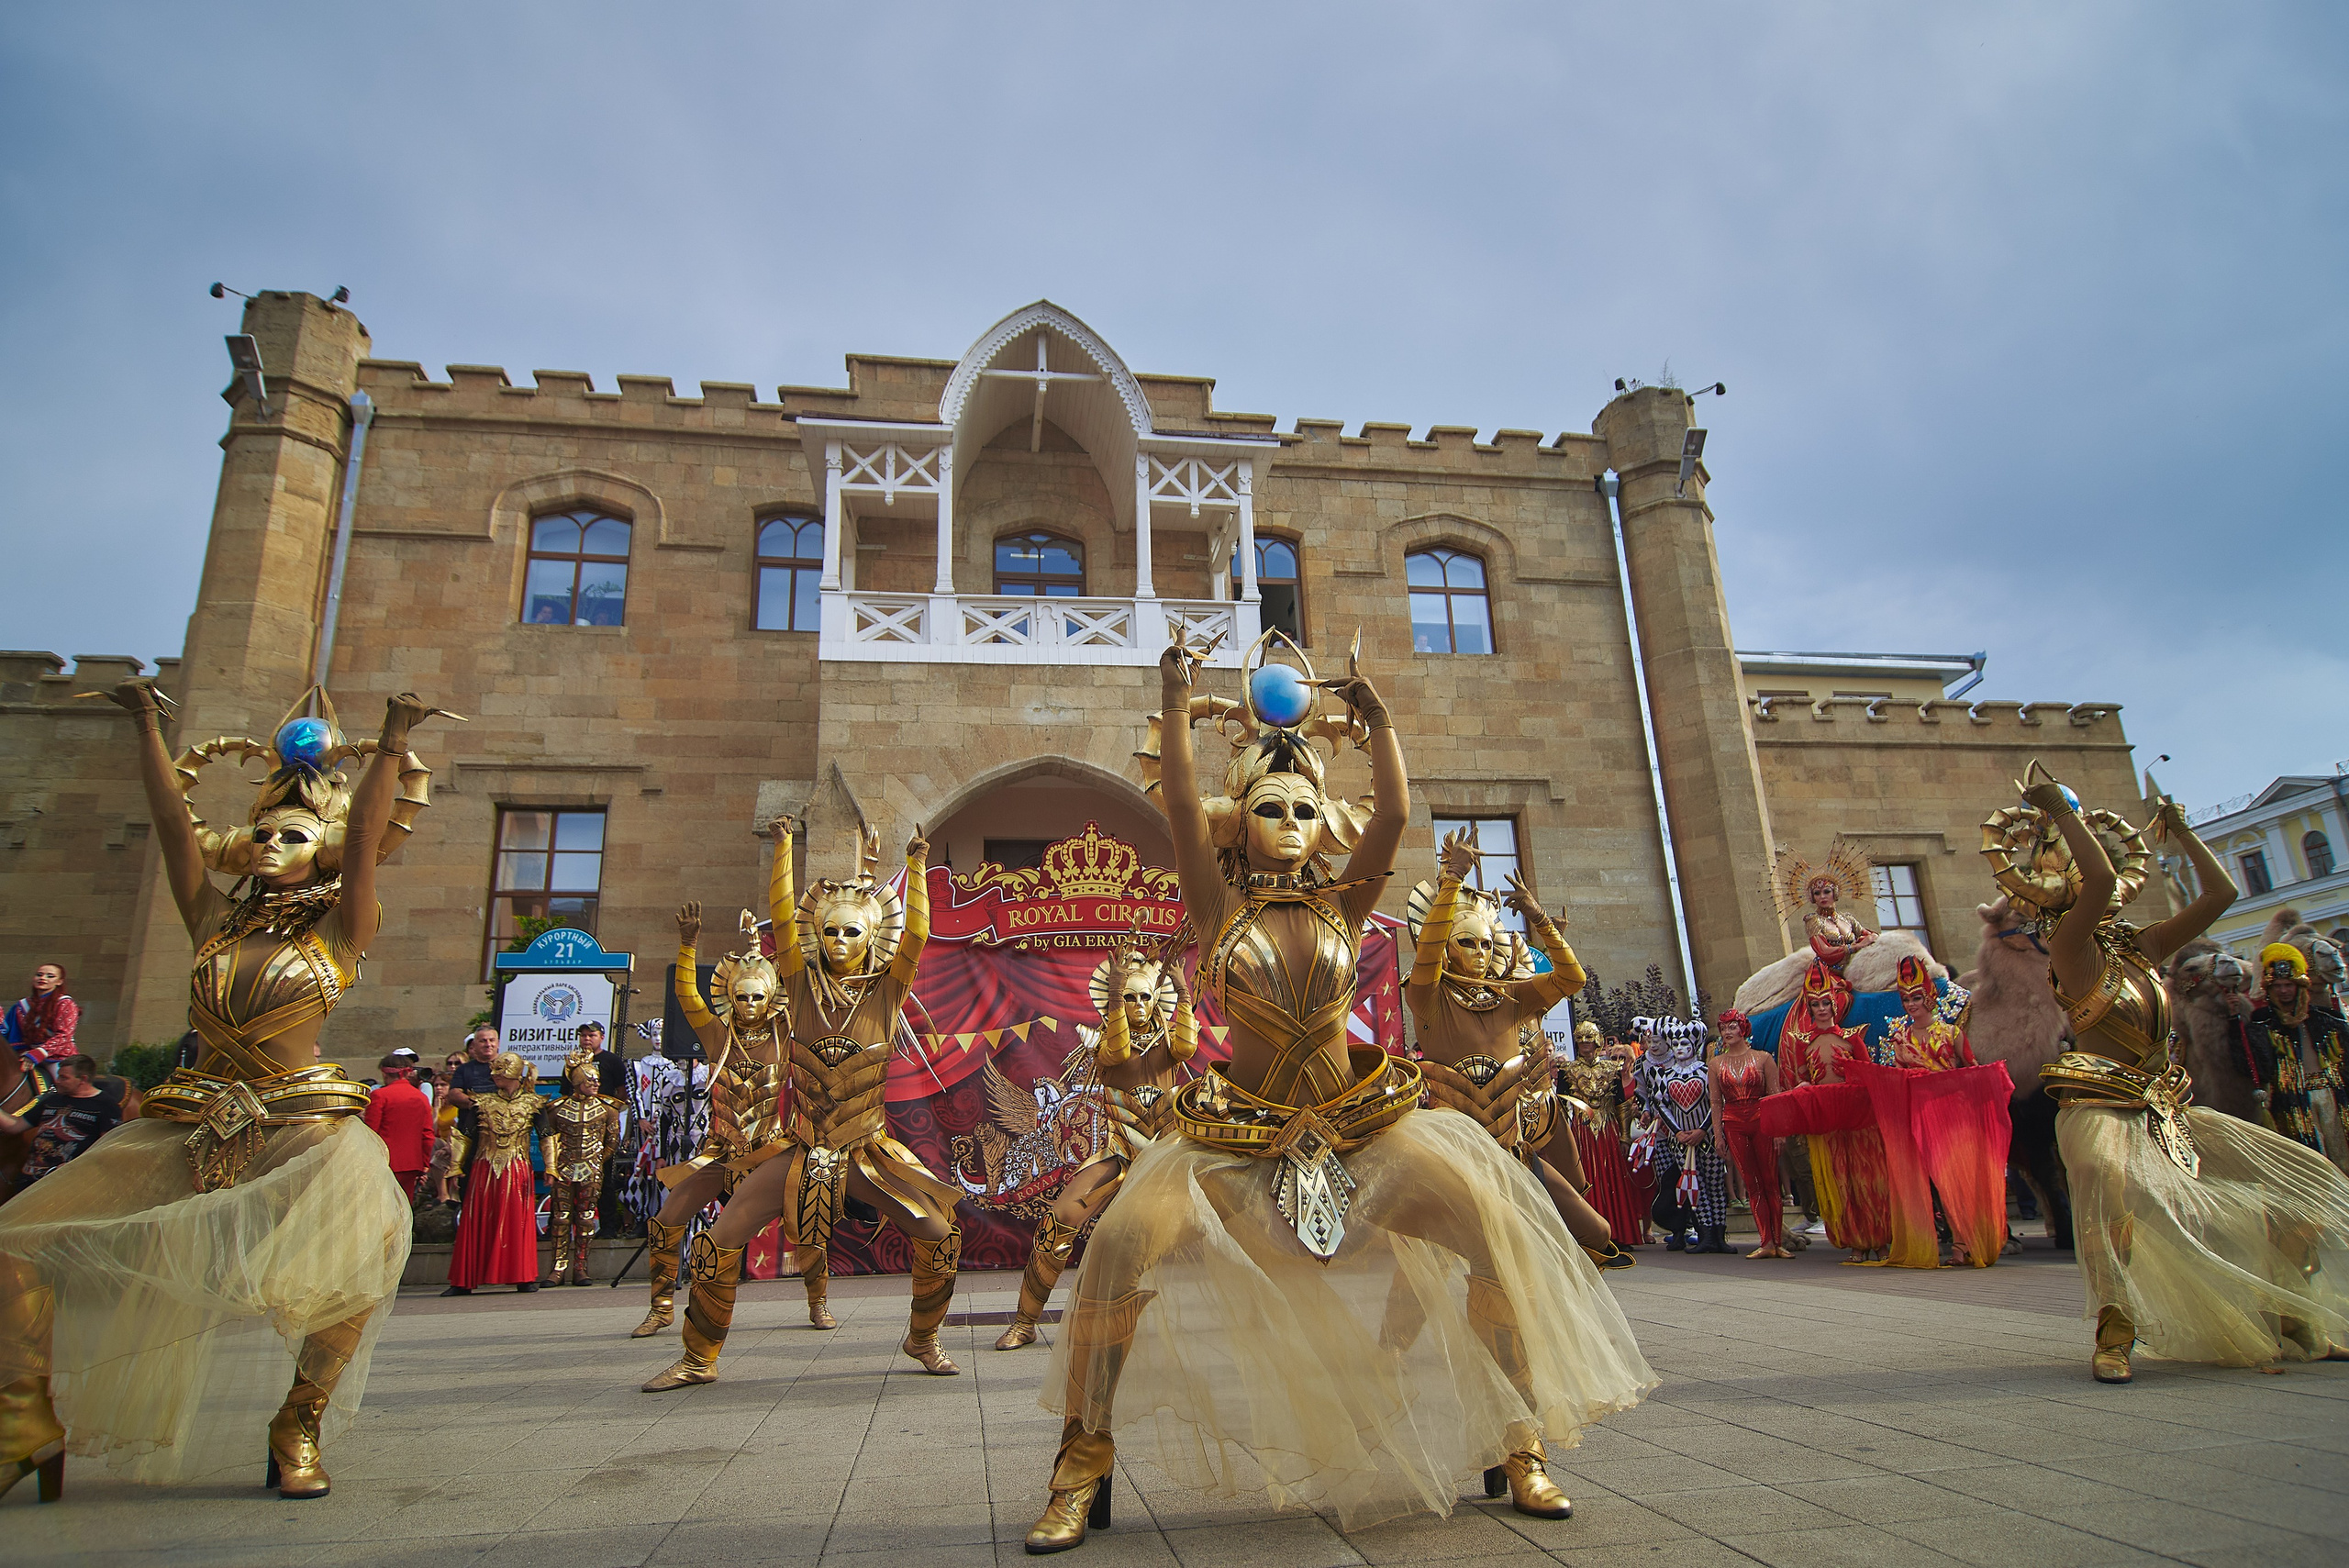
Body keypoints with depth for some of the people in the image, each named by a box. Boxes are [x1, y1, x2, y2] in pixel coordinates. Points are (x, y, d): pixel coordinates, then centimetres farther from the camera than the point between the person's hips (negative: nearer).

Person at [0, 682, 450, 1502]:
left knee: (356, 1254, -31)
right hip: (192, 1129, 5)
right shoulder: (217, 923, 13)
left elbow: (362, 837, -11)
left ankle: (298, 1428, -7)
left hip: (303, 1129, -5)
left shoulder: (337, 933, 1)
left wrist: (393, 743, -20)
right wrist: (148, 727, 6)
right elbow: (173, 827, 8)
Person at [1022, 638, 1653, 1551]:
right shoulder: (1223, 909, 0)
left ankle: (1518, 1444, 3)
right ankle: (1083, 1463, -2)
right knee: (1121, 1242, -23)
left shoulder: (1342, 907, 3)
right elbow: (1181, 807, -12)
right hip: (1239, 1133, -1)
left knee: (1494, 1221, -18)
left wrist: (1376, 719, -11)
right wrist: (1176, 704, -15)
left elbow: (1393, 814, -9)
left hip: (1357, 1127, 2)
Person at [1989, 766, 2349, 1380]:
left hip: (2166, 1110, 8)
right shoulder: (2071, 950, -10)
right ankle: (2115, 1336, -27)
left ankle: (2290, 1320, 23)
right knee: (2119, 1184, -40)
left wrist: (2179, 829, 21)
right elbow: (2099, 879, -27)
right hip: (2101, 1110, -8)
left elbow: (2221, 892, 17)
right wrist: (2059, 811, -20)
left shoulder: (2143, 947, 13)